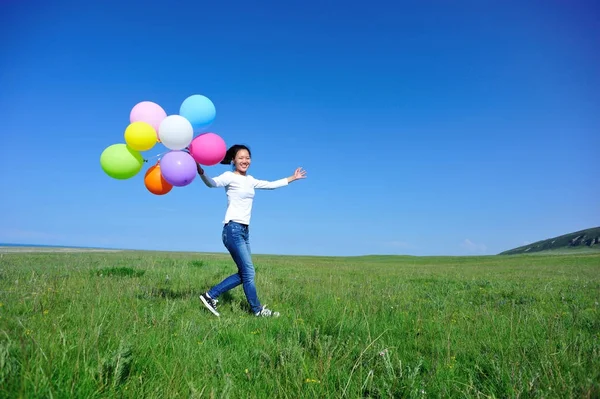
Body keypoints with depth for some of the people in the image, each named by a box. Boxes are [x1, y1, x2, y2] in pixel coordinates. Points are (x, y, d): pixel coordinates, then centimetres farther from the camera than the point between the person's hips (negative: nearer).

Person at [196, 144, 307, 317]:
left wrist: (292, 178, 36)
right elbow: (212, 183, -26)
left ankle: (211, 295, 17)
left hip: (245, 231, 9)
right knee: (248, 273, -4)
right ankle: (258, 310, 10)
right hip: (233, 229, -9)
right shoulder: (230, 176, -6)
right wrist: (201, 172, -46)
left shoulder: (250, 180, 17)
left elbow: (270, 185, 29)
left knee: (244, 274, 8)